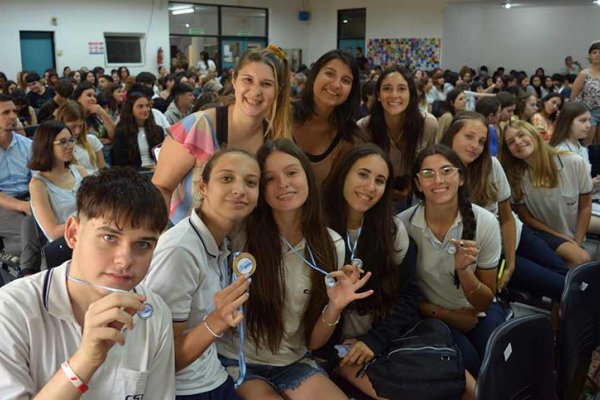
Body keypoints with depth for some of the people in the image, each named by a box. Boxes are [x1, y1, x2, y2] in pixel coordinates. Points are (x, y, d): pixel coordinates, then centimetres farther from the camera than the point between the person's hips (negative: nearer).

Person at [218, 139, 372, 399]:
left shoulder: (331, 245, -7)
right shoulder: (241, 234, -16)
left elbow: (313, 342, -1)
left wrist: (334, 308, -20)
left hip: (294, 364, 3)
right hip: (236, 362, -2)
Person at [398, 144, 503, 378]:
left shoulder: (485, 222, -14)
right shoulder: (403, 225, -18)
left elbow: (484, 303, -8)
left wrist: (463, 270, -27)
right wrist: (446, 315, -7)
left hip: (477, 312, 2)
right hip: (430, 315, -1)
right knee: (469, 363, -26)